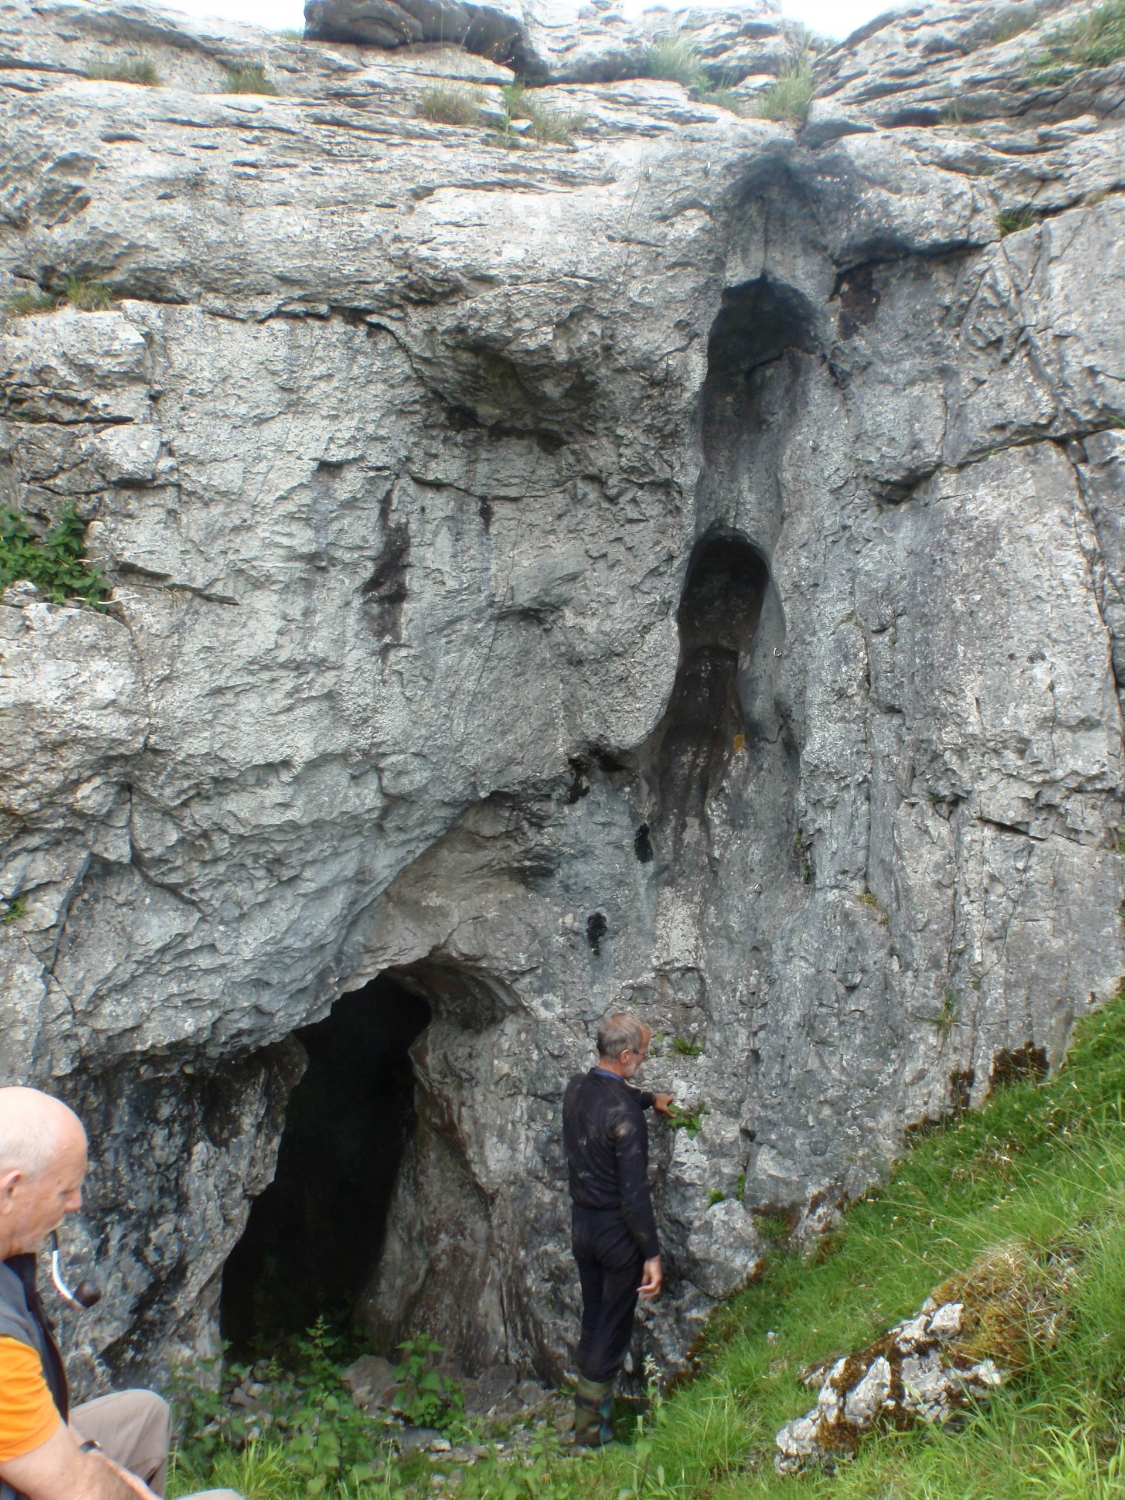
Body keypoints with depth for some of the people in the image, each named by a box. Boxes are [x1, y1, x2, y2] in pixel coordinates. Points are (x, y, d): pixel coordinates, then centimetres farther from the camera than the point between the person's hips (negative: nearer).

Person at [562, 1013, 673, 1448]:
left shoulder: (576, 1088, -1)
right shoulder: (624, 1114, -25)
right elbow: (634, 1192, -24)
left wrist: (650, 1099, 37)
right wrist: (652, 1254, -18)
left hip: (581, 1225, 7)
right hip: (617, 1232, -7)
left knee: (591, 1323, 21)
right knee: (613, 1330, 7)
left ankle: (585, 1416, 33)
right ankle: (592, 1432, 15)